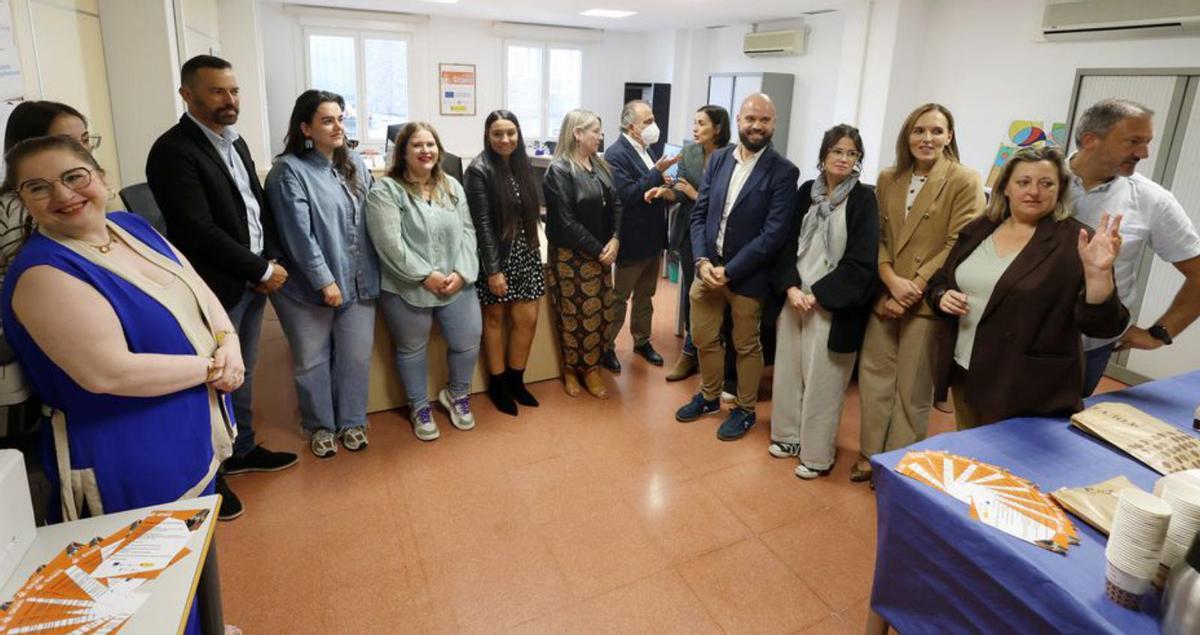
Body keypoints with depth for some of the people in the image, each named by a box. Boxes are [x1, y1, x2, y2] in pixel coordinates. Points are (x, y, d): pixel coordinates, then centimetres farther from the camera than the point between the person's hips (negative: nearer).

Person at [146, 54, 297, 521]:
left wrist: (269, 262, 0)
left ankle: (241, 450, 37)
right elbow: (198, 231, -21)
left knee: (241, 374, 19)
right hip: (217, 288, -8)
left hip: (253, 283, 8)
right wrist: (263, 270, -15)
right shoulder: (173, 151, -15)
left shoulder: (235, 142, 12)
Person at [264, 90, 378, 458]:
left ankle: (352, 421, 30)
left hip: (358, 282, 5)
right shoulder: (289, 170, -10)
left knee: (356, 357, 11)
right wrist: (324, 280, -18)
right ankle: (320, 426, 29)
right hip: (309, 287, -4)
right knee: (312, 362, 10)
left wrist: (373, 272, 8)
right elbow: (299, 233, -16)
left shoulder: (355, 164, 8)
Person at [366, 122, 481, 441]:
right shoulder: (385, 191, -10)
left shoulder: (452, 187, 8)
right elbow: (390, 244, -17)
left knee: (469, 341, 8)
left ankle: (456, 394, 35)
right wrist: (426, 276, -18)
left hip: (456, 285, 4)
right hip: (407, 290, -4)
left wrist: (461, 273, -8)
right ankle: (419, 406, 33)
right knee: (412, 349, 11)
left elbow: (466, 232, 5)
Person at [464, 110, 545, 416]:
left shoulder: (522, 165, 8)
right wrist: (493, 270, -17)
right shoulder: (479, 170, -11)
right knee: (495, 319, 8)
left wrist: (535, 253, 11)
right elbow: (482, 223, -15)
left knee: (528, 319, 6)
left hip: (525, 253, 6)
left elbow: (530, 212, 12)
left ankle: (515, 380, 25)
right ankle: (497, 384, 23)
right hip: (496, 256, -6)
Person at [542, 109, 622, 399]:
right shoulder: (559, 171, -14)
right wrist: (598, 250, -15)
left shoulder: (600, 165, 6)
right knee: (574, 315, 7)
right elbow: (566, 223, -18)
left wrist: (615, 240, -11)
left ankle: (590, 368, 27)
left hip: (601, 252, 6)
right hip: (571, 256, -6)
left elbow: (616, 203, 5)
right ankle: (570, 370, 26)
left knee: (601, 313, 10)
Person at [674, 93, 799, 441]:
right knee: (704, 339, 16)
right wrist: (702, 261, -11)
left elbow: (774, 233, -17)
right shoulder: (719, 159, 4)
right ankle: (709, 396, 40)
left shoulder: (783, 171, -11)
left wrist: (729, 271, -18)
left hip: (747, 276, -4)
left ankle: (745, 409, 33)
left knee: (746, 346, 12)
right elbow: (699, 213, 4)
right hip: (707, 268, 5)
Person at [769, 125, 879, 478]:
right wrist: (791, 287, -9)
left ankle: (817, 454, 17)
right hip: (795, 298, 4)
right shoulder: (807, 191, 6)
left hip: (832, 305, -4)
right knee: (788, 369, 12)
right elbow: (788, 243, 6)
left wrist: (818, 295, -14)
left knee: (821, 380, 3)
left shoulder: (863, 199, -6)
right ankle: (789, 435, 31)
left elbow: (861, 261, -11)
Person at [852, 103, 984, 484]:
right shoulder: (888, 179, 8)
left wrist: (912, 289, -16)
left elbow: (958, 247, -12)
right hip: (884, 295, 5)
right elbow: (877, 236, 5)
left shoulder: (965, 182, -7)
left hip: (928, 301, -5)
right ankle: (871, 454, 27)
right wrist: (891, 281, -11)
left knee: (912, 388, 7)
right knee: (874, 375, 11)